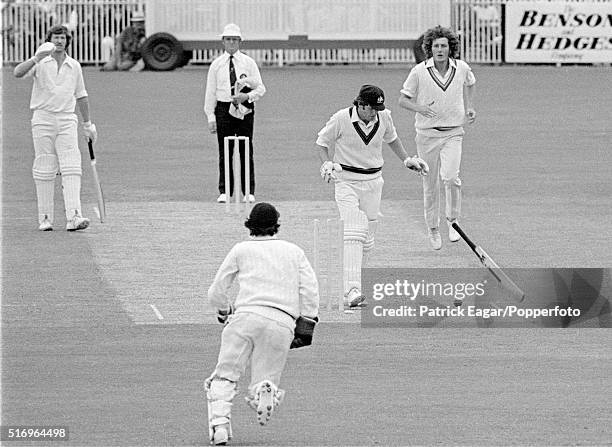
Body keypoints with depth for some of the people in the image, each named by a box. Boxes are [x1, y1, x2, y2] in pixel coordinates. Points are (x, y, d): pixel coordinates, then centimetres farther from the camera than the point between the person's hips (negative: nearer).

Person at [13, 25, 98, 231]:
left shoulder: (74, 66, 11)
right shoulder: (41, 63, 1)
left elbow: (81, 96, 20)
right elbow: (18, 73, -17)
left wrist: (87, 124, 22)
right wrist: (36, 58, -31)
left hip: (66, 120, 2)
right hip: (43, 119, -2)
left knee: (71, 168, -11)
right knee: (44, 170, 0)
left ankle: (74, 217, -20)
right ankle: (45, 218, 7)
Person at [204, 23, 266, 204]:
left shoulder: (248, 63, 7)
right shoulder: (216, 65, 8)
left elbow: (261, 88, 6)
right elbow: (210, 91, 8)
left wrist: (247, 96, -14)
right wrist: (210, 117, 1)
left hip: (245, 108, -1)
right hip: (223, 108, 1)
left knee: (246, 150, -1)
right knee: (224, 152, -1)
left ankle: (249, 192, 2)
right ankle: (224, 192, 2)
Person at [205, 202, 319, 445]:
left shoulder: (241, 249, 20)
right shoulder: (294, 251, 24)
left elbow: (216, 294, 21)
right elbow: (310, 289, 11)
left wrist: (225, 313, 40)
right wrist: (305, 328, 11)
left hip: (247, 314, -1)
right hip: (283, 323, 1)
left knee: (224, 377, 3)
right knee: (263, 383, 8)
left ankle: (219, 424, -22)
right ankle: (266, 391, -29)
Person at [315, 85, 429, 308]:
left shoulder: (384, 118, -1)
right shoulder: (342, 119, -13)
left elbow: (391, 138, 21)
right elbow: (322, 142, 0)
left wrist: (407, 160, 18)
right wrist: (327, 164, -15)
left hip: (373, 181, 5)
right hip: (346, 179, -5)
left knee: (367, 238, 6)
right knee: (354, 233, -19)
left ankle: (352, 286, 20)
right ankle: (352, 291, -26)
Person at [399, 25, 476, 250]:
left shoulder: (462, 68, -1)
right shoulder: (419, 71, -8)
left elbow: (469, 83, 24)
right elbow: (403, 99, -2)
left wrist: (469, 107, 12)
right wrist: (419, 108, -22)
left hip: (453, 133, 0)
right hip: (427, 133, 0)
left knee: (450, 177, -20)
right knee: (430, 184, 5)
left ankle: (453, 220, 1)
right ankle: (433, 228, 23)